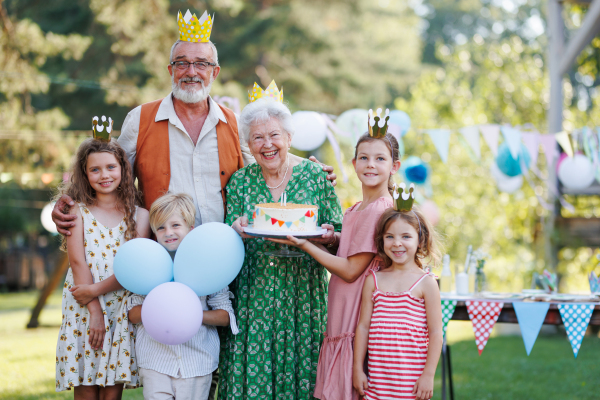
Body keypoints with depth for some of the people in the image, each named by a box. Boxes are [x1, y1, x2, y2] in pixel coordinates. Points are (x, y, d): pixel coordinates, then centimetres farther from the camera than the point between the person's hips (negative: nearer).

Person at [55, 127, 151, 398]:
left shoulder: (139, 215, 5)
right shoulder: (78, 212, 4)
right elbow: (78, 262, -4)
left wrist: (95, 290, -14)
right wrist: (94, 311, -12)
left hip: (122, 310, 1)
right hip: (83, 311, 0)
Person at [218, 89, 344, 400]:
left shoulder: (315, 176, 2)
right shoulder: (240, 181, 6)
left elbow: (339, 237, 5)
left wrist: (328, 237, -16)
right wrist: (236, 232, -15)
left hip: (303, 295, -1)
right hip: (252, 300, 1)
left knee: (301, 373, 0)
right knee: (251, 373, 0)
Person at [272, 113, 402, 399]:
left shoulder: (381, 210, -14)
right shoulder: (355, 210, 15)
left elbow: (351, 270, -14)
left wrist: (304, 243, -13)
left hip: (360, 324, -9)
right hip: (341, 322, 9)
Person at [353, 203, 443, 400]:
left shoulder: (425, 282, -2)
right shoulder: (374, 280, 8)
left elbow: (435, 332, -3)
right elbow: (363, 326, 10)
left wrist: (428, 374, -7)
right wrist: (357, 368, 9)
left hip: (412, 377, -3)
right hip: (378, 376, 3)